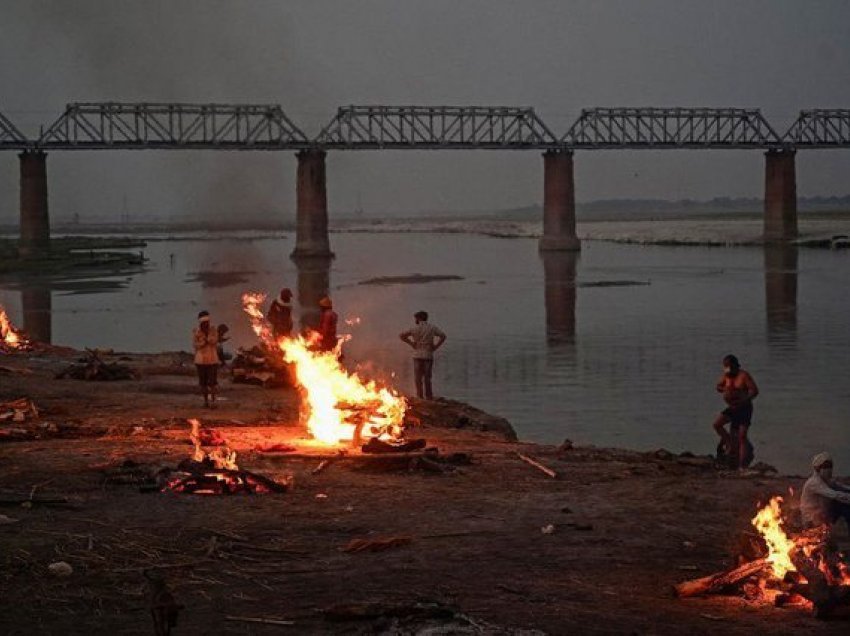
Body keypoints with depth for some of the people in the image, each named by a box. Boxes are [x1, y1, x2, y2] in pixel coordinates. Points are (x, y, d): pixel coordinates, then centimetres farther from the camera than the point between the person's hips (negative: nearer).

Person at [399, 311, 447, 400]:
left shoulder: (415, 329, 0)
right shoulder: (432, 328, 4)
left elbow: (401, 335, -4)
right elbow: (443, 336, -6)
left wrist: (411, 343, 3)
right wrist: (435, 346, -1)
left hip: (418, 355, -1)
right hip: (428, 355, 1)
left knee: (418, 378, 5)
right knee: (427, 377, 7)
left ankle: (420, 396, 0)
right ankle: (428, 396, 3)